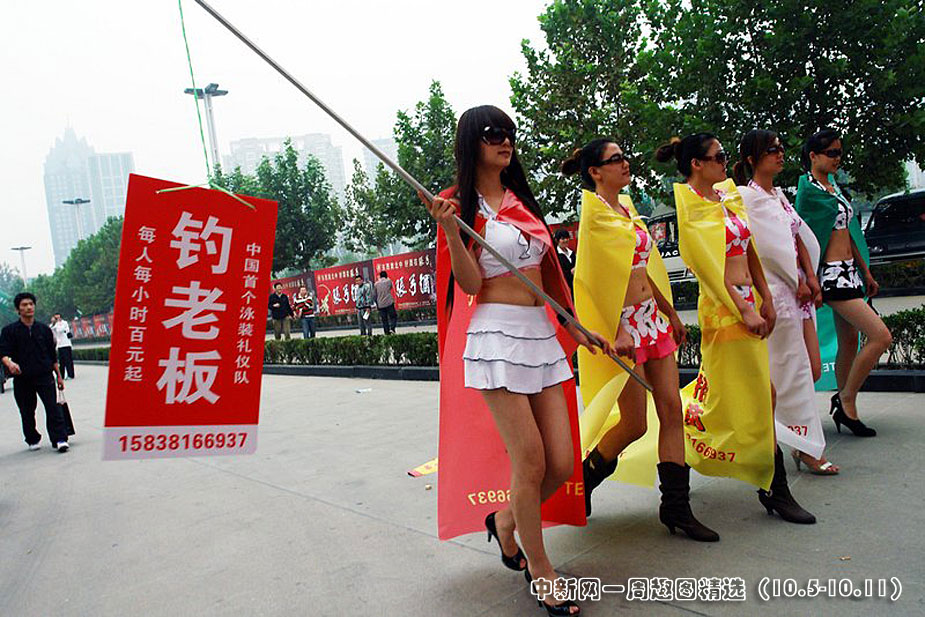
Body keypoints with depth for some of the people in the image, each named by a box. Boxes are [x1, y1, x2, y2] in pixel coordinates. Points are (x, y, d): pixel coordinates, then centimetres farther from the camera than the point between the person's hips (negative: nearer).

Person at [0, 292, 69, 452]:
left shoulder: (44, 329, 9)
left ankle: (59, 439, -11)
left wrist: (58, 376, 13)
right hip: (22, 379, 0)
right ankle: (32, 440, 27)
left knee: (52, 407, -10)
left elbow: (52, 355, 13)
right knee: (27, 412, 10)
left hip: (45, 376, 0)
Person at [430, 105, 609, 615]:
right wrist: (450, 229, -23)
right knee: (530, 461, -4)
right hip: (497, 335, -6)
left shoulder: (520, 198, 18)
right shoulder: (465, 204, 0)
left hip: (541, 334, 7)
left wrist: (574, 329, 22)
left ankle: (506, 521, 32)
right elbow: (470, 283, -9)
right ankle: (539, 569, 19)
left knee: (562, 464, 3)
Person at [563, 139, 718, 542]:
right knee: (634, 424, -1)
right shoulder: (593, 210, -10)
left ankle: (676, 507, 17)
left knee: (672, 410, 6)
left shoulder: (626, 205, 15)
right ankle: (583, 480, 24)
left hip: (652, 318, 8)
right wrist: (618, 330, -23)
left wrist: (671, 313, 20)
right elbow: (598, 275, -18)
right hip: (623, 324, -8)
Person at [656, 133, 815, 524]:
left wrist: (765, 299, 8)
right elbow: (711, 267, -15)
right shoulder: (689, 206, -11)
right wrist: (744, 311, -15)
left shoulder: (727, 195, 13)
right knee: (755, 397, -1)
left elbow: (748, 251, 13)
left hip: (748, 301, 9)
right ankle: (775, 489, 13)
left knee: (760, 392, 14)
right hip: (723, 307, -9)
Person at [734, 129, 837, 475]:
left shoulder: (779, 194, 18)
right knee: (794, 370, -3)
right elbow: (772, 247, -13)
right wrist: (798, 282, -8)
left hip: (798, 289, 9)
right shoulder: (746, 196, -9)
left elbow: (799, 238, 13)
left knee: (812, 368, 9)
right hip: (775, 291, -9)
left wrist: (811, 278, 1)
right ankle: (806, 447, 8)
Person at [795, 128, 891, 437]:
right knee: (880, 336, -12)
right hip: (832, 274, -9)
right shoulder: (808, 189, -10)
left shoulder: (832, 186, 17)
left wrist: (866, 271, 21)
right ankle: (847, 403, 1)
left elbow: (848, 233, 21)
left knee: (849, 342, 10)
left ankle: (843, 406, 19)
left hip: (849, 271, 9)